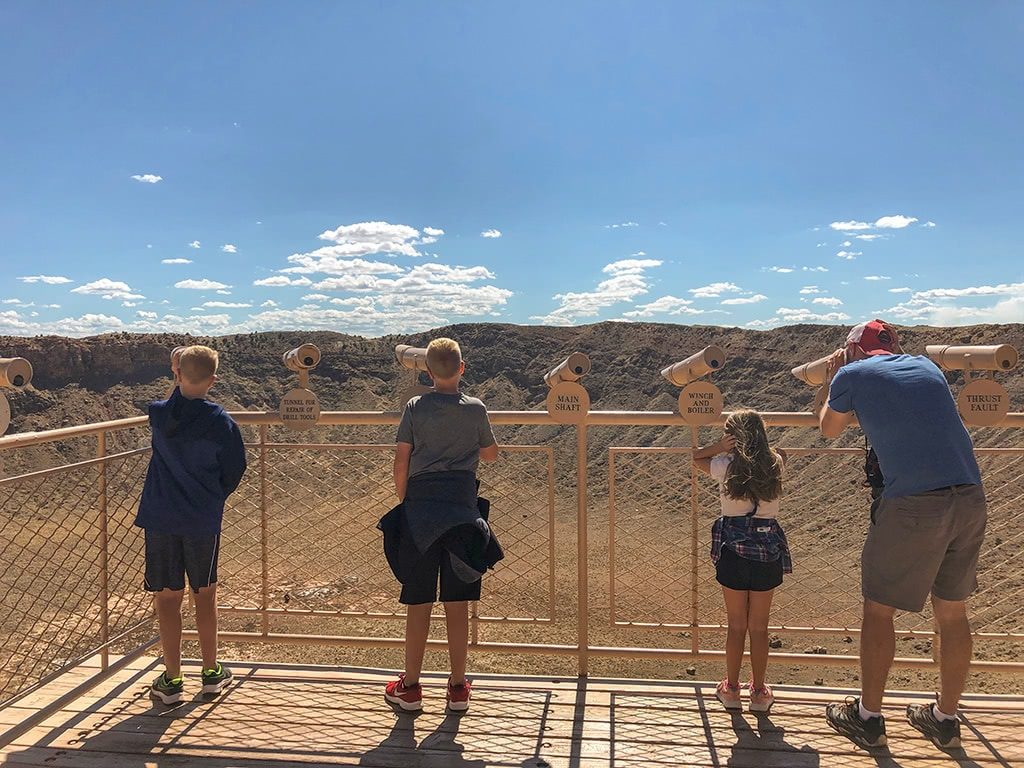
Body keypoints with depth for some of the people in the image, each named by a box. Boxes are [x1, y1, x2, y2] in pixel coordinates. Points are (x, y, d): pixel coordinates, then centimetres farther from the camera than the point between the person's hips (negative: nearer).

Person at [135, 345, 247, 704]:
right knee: (205, 593, 15)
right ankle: (211, 671, 25)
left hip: (160, 518, 1)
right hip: (203, 520, -1)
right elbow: (234, 470, -3)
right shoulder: (219, 421, -13)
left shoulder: (158, 413, -8)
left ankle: (172, 678, 17)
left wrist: (181, 382, 14)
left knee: (167, 596, 10)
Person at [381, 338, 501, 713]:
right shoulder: (476, 409, 1)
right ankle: (458, 687, 18)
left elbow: (401, 463, -1)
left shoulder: (415, 408, -1)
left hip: (419, 513, 0)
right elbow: (491, 454, 15)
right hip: (461, 513, 0)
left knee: (418, 602, 9)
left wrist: (402, 500, 12)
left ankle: (410, 686, 19)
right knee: (458, 604, 8)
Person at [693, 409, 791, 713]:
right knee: (759, 627, 13)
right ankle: (759, 693, 23)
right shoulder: (775, 466, -3)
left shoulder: (726, 467, -9)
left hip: (733, 552, -1)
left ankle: (731, 689, 23)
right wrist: (760, 447, 20)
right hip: (767, 554, 1)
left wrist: (720, 446, -1)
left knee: (736, 625, 12)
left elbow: (696, 457, 11)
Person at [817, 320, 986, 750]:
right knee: (952, 612, 19)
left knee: (879, 610, 10)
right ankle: (946, 719, 33)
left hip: (913, 504, -6)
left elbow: (828, 430, 20)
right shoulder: (926, 366, 18)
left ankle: (868, 718, 23)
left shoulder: (851, 375, 3)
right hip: (971, 498, 6)